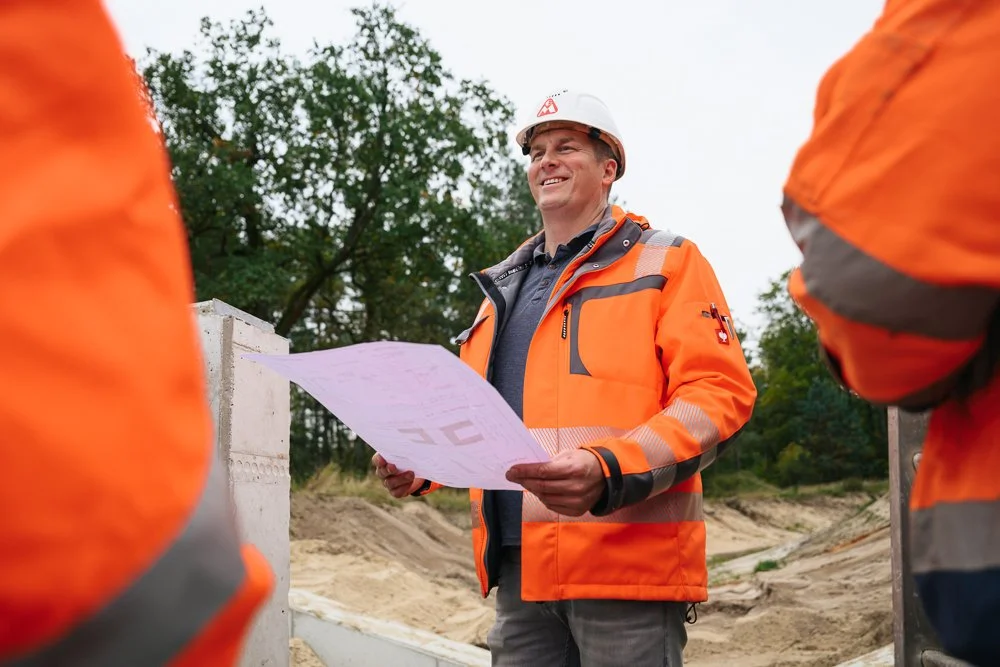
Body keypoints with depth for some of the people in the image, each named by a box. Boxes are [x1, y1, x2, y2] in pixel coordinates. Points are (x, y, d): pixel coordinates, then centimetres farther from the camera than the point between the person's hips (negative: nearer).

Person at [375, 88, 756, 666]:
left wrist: (610, 472, -23)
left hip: (627, 566, -5)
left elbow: (719, 395, -8)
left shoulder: (669, 264, 4)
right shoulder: (504, 285, 22)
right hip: (520, 570, 6)